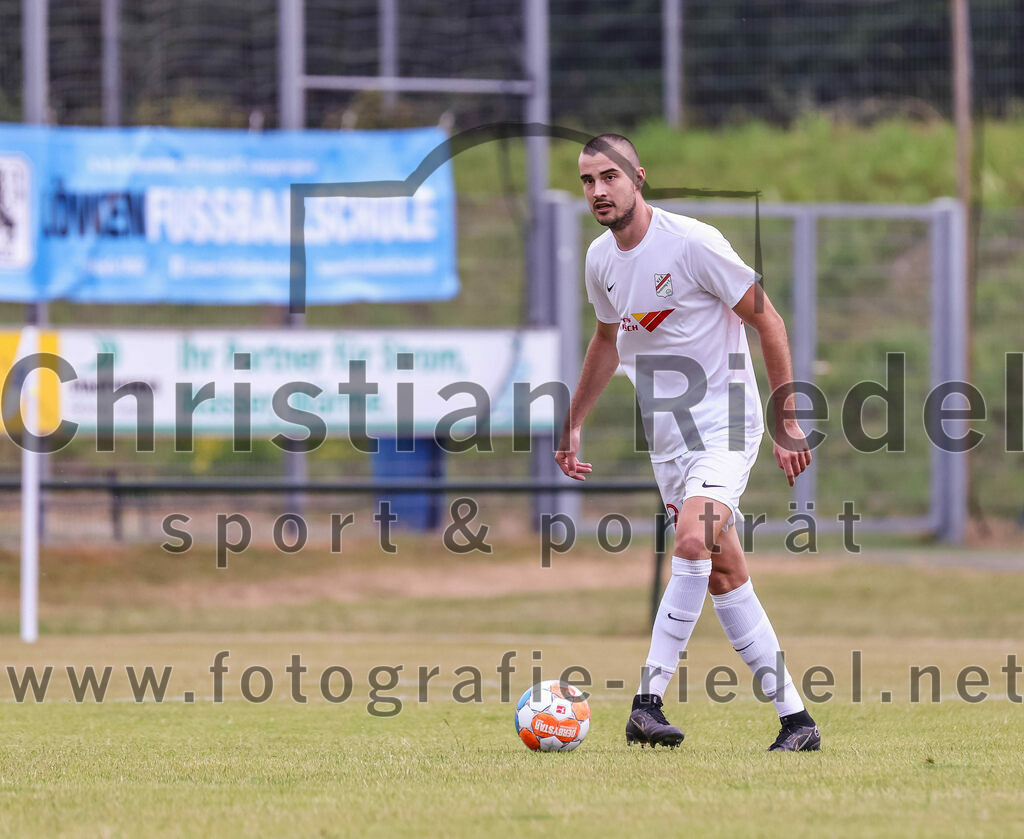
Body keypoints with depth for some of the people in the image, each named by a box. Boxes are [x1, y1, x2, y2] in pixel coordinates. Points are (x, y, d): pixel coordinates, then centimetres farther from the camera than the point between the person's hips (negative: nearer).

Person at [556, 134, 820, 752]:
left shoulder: (692, 242, -16)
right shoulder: (601, 259, 5)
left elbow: (769, 323, -10)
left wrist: (787, 422, -11)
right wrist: (574, 425, 26)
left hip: (725, 427, -7)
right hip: (667, 438, 7)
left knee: (693, 543, -27)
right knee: (725, 577, 5)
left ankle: (649, 701, -27)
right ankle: (795, 719, 9)